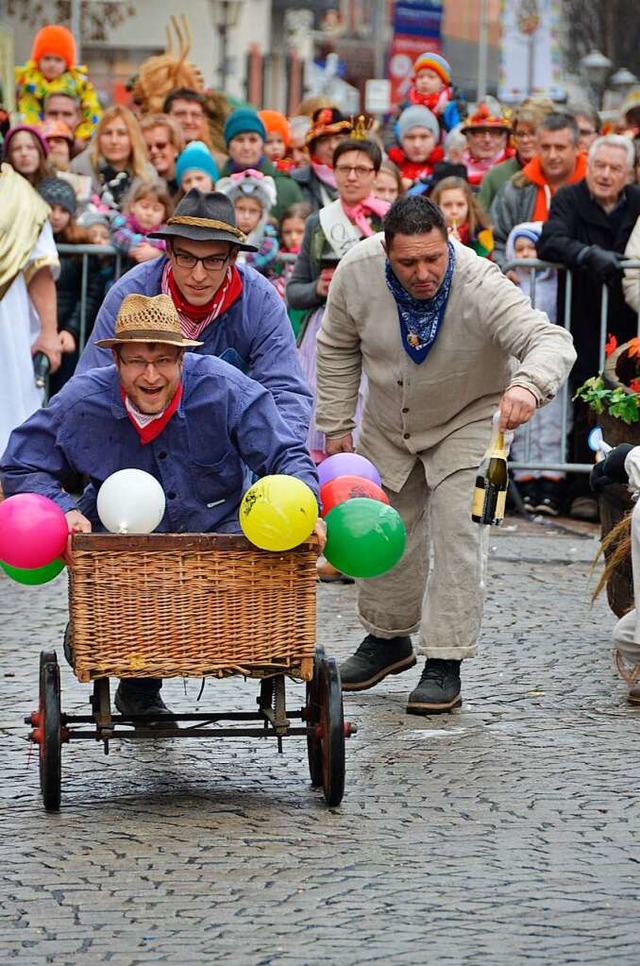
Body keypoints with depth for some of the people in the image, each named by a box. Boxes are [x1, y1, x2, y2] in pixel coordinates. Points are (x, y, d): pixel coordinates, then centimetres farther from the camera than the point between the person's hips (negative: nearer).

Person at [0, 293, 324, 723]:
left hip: (218, 531, 1)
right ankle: (140, 686, 24)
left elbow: (286, 455, -14)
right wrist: (64, 511, -23)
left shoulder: (224, 389, -17)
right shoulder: (80, 403, -13)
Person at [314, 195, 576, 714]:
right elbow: (338, 349, -6)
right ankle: (389, 637, 37)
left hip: (467, 419, -4)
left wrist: (527, 384, -68)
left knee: (456, 533, -15)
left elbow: (551, 339, -47)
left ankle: (445, 665, -8)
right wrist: (336, 424, -3)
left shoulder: (480, 285, -36)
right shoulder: (357, 272, -25)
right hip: (387, 425, 4)